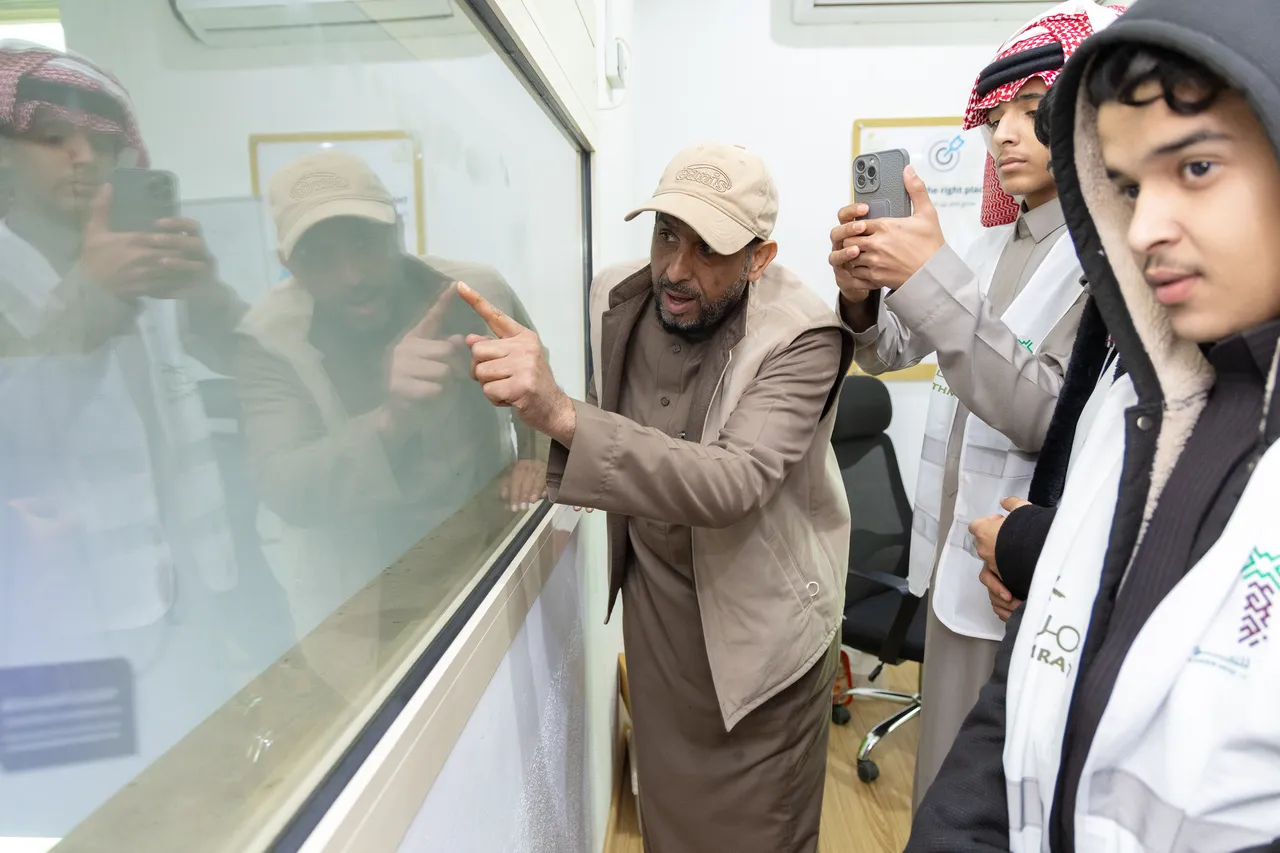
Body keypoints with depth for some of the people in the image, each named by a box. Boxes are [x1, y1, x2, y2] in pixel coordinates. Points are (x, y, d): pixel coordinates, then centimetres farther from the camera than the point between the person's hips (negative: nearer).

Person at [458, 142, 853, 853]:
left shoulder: (801, 336, -22)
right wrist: (547, 464, -11)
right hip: (651, 599, 5)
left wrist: (561, 415, -46)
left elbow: (731, 483, -37)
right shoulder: (617, 298, -7)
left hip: (757, 622, -4)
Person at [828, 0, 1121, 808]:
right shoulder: (991, 245, 9)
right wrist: (861, 293, -14)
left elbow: (1051, 419, -24)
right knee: (945, 788, 19)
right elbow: (889, 353, 9)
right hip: (953, 558, 6)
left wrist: (932, 276, -30)